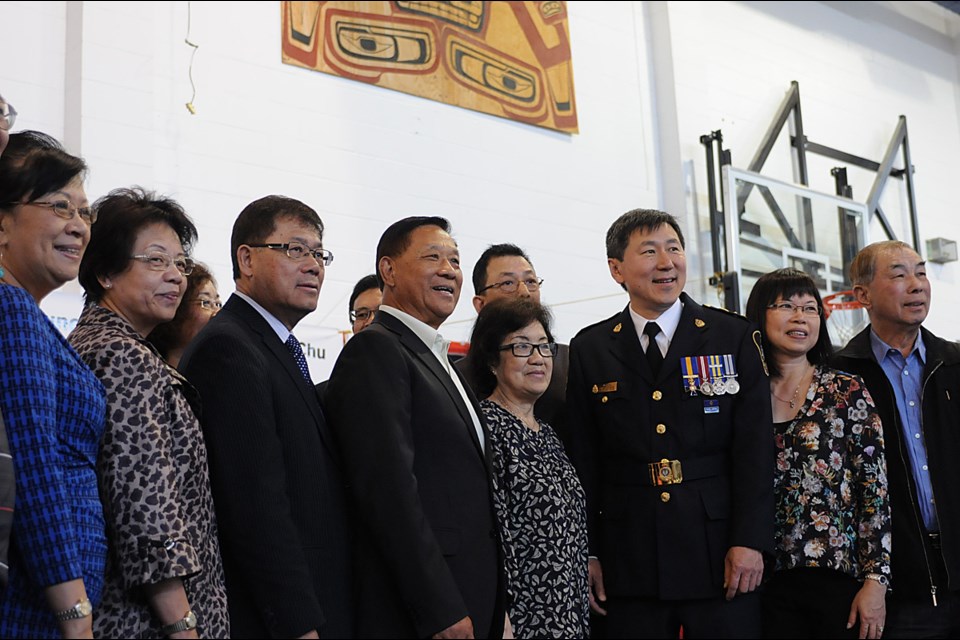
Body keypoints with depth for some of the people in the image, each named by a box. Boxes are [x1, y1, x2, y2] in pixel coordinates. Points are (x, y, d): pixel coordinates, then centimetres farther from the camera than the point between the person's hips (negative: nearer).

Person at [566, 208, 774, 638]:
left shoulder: (734, 337, 4)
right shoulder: (589, 349, 7)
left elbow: (754, 446, -1)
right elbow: (583, 461, 6)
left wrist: (750, 540, -8)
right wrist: (587, 553, 1)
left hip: (720, 557, 0)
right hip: (630, 564, 1)